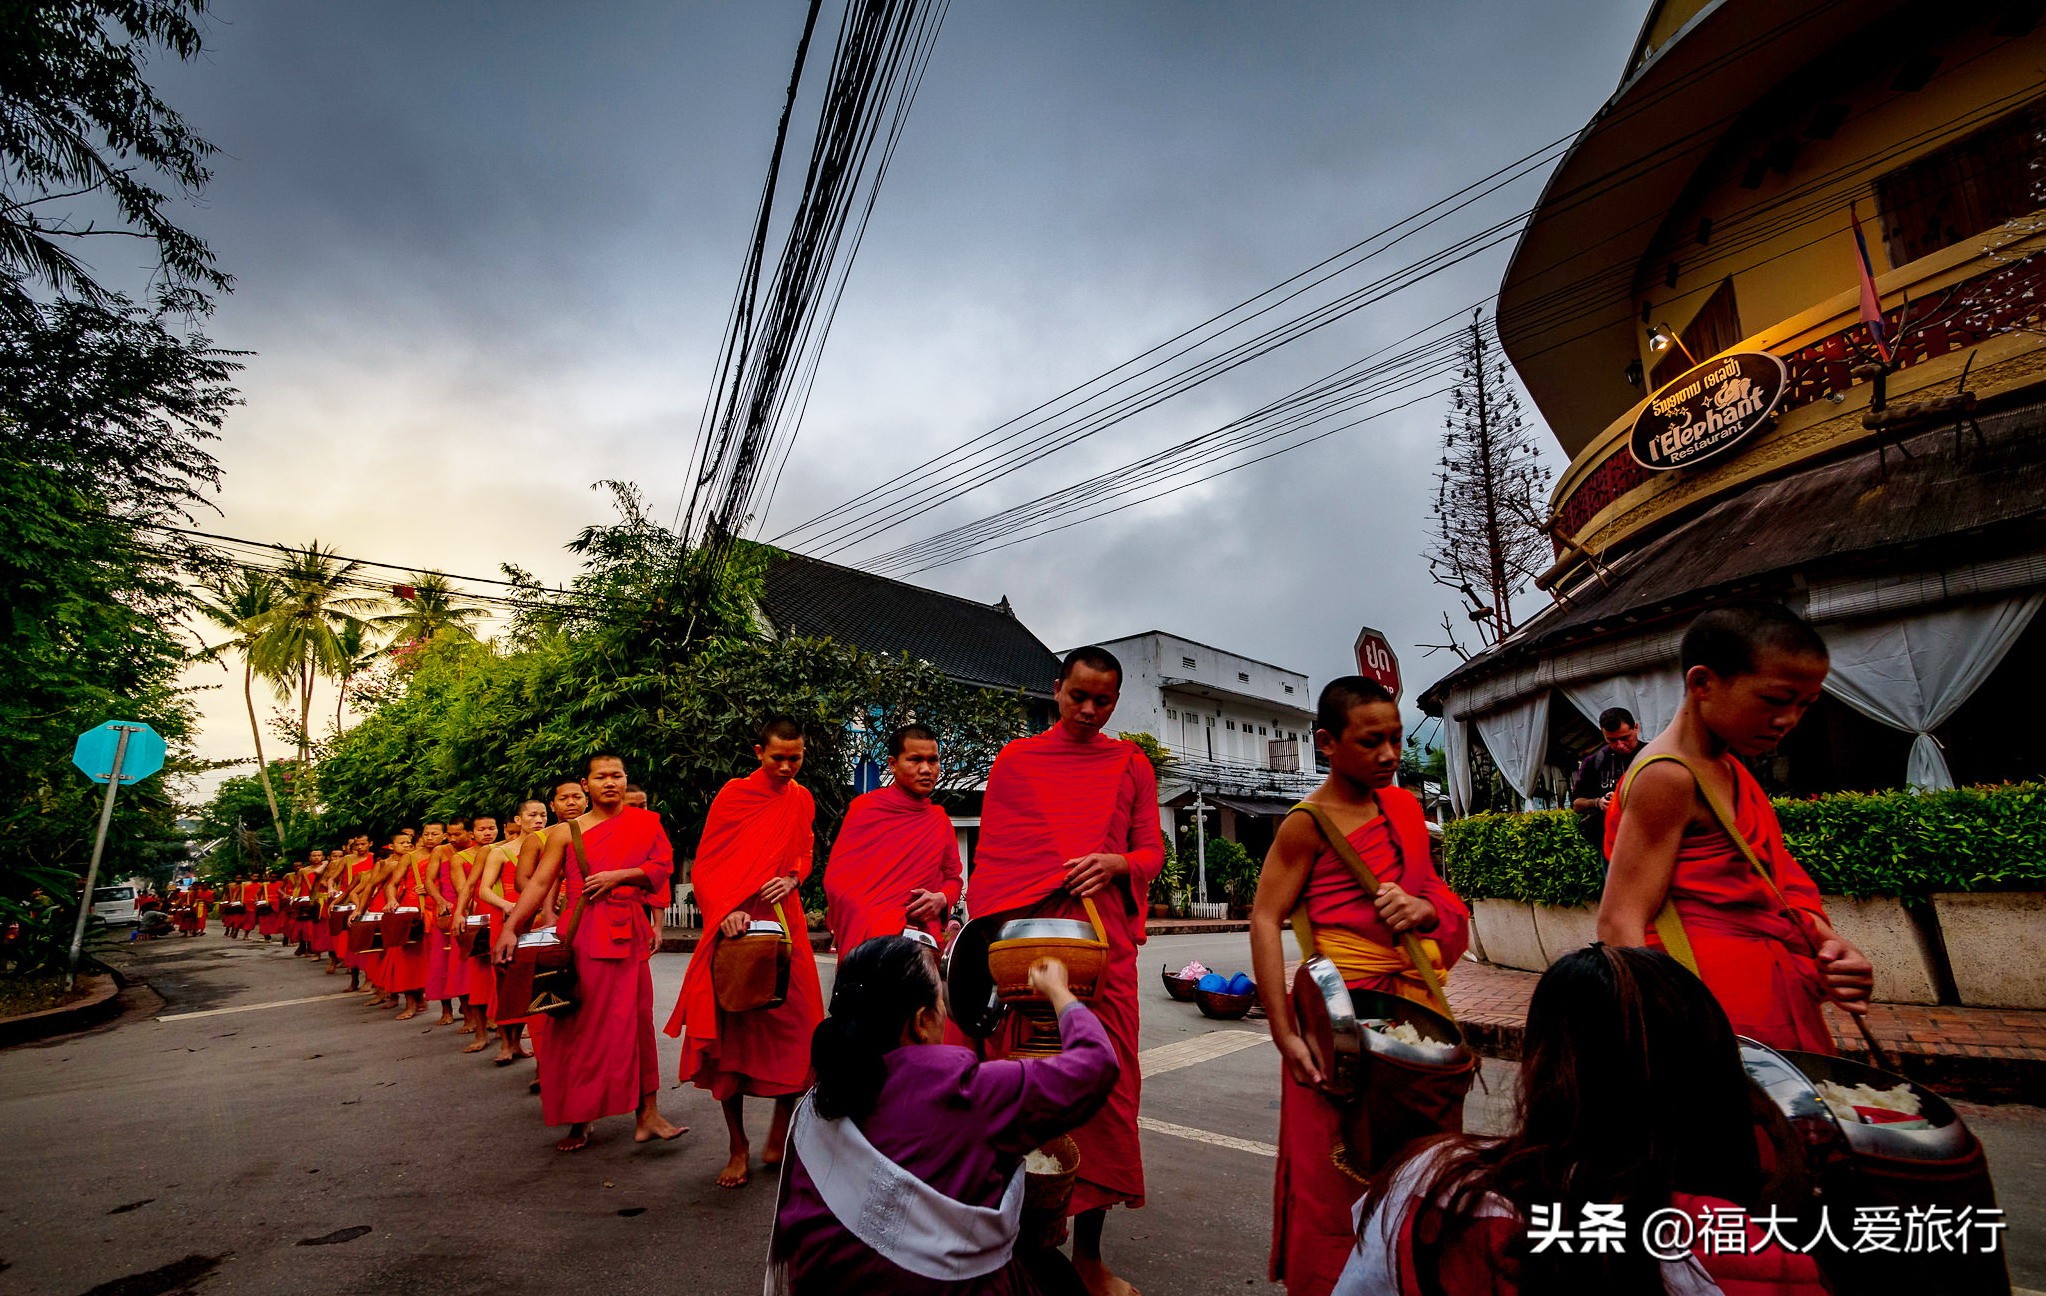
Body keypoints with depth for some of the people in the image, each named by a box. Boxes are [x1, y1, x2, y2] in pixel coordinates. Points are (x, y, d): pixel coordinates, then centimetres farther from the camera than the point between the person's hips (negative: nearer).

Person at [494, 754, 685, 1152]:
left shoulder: (645, 822, 7)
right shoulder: (565, 833, 5)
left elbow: (663, 865, 0)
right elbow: (539, 883, 1)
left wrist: (618, 875, -11)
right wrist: (510, 928, -8)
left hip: (628, 932, 0)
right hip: (581, 934, 0)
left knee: (636, 1019, 1)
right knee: (578, 1024, 5)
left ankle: (647, 1115, 7)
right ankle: (578, 1119, 20)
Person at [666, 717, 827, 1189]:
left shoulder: (802, 800, 8)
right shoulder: (734, 793, -5)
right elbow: (704, 866, -5)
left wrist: (791, 879, -5)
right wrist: (725, 911, -20)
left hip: (784, 923, 3)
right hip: (735, 926, -3)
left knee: (792, 1027, 2)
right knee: (731, 1033, 4)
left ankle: (780, 1133, 24)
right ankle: (738, 1148, 19)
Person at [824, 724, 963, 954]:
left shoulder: (940, 821, 13)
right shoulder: (865, 807, 1)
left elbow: (952, 878, 20)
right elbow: (837, 876, -2)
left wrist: (941, 898, -3)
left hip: (924, 936, 4)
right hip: (867, 940, -4)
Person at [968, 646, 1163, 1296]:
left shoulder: (1131, 765, 10)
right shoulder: (1015, 760, 6)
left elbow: (1152, 851, 9)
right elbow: (988, 858, 6)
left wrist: (1117, 863, -13)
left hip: (1103, 941, 1)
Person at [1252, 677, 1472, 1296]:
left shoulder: (1403, 806, 7)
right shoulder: (1311, 821, -12)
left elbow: (1439, 895, 11)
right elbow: (1266, 920, -14)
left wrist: (1423, 907, -13)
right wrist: (1283, 1031, -19)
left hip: (1415, 1000, 6)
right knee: (1334, 1175, 3)